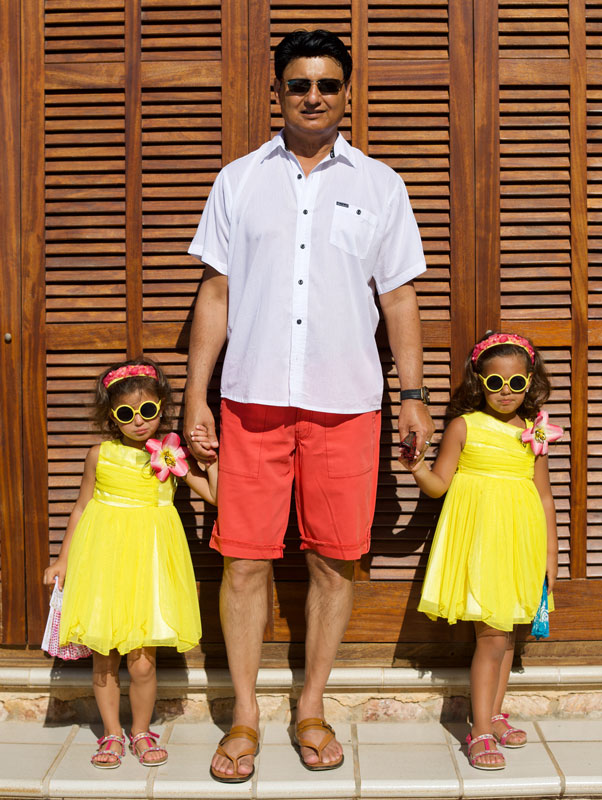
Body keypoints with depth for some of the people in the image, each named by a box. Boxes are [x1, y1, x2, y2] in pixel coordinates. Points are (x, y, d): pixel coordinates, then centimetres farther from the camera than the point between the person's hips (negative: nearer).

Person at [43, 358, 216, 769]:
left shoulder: (172, 454, -1)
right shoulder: (100, 455, 1)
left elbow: (214, 494, -5)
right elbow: (82, 509, 11)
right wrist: (63, 560, 12)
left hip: (148, 561, -1)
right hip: (103, 560, 1)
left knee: (142, 662, -2)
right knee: (104, 658, 8)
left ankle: (141, 732, 22)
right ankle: (112, 733, 27)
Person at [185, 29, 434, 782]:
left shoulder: (379, 185, 10)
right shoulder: (238, 181, 10)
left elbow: (398, 297, 11)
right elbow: (215, 294, 8)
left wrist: (413, 393, 4)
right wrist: (196, 397, 3)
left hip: (345, 402, 0)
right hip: (253, 398, 0)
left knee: (334, 560, 5)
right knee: (244, 560, 1)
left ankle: (311, 708, 22)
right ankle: (245, 716, 16)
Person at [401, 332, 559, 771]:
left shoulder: (532, 433, 7)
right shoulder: (464, 427, -3)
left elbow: (545, 496, 11)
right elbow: (440, 484, 0)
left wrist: (551, 552, 10)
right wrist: (416, 466, -20)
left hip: (519, 542, 5)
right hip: (478, 540, -4)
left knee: (506, 631, 13)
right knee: (492, 635, -7)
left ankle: (494, 715, 29)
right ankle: (481, 731, 1)